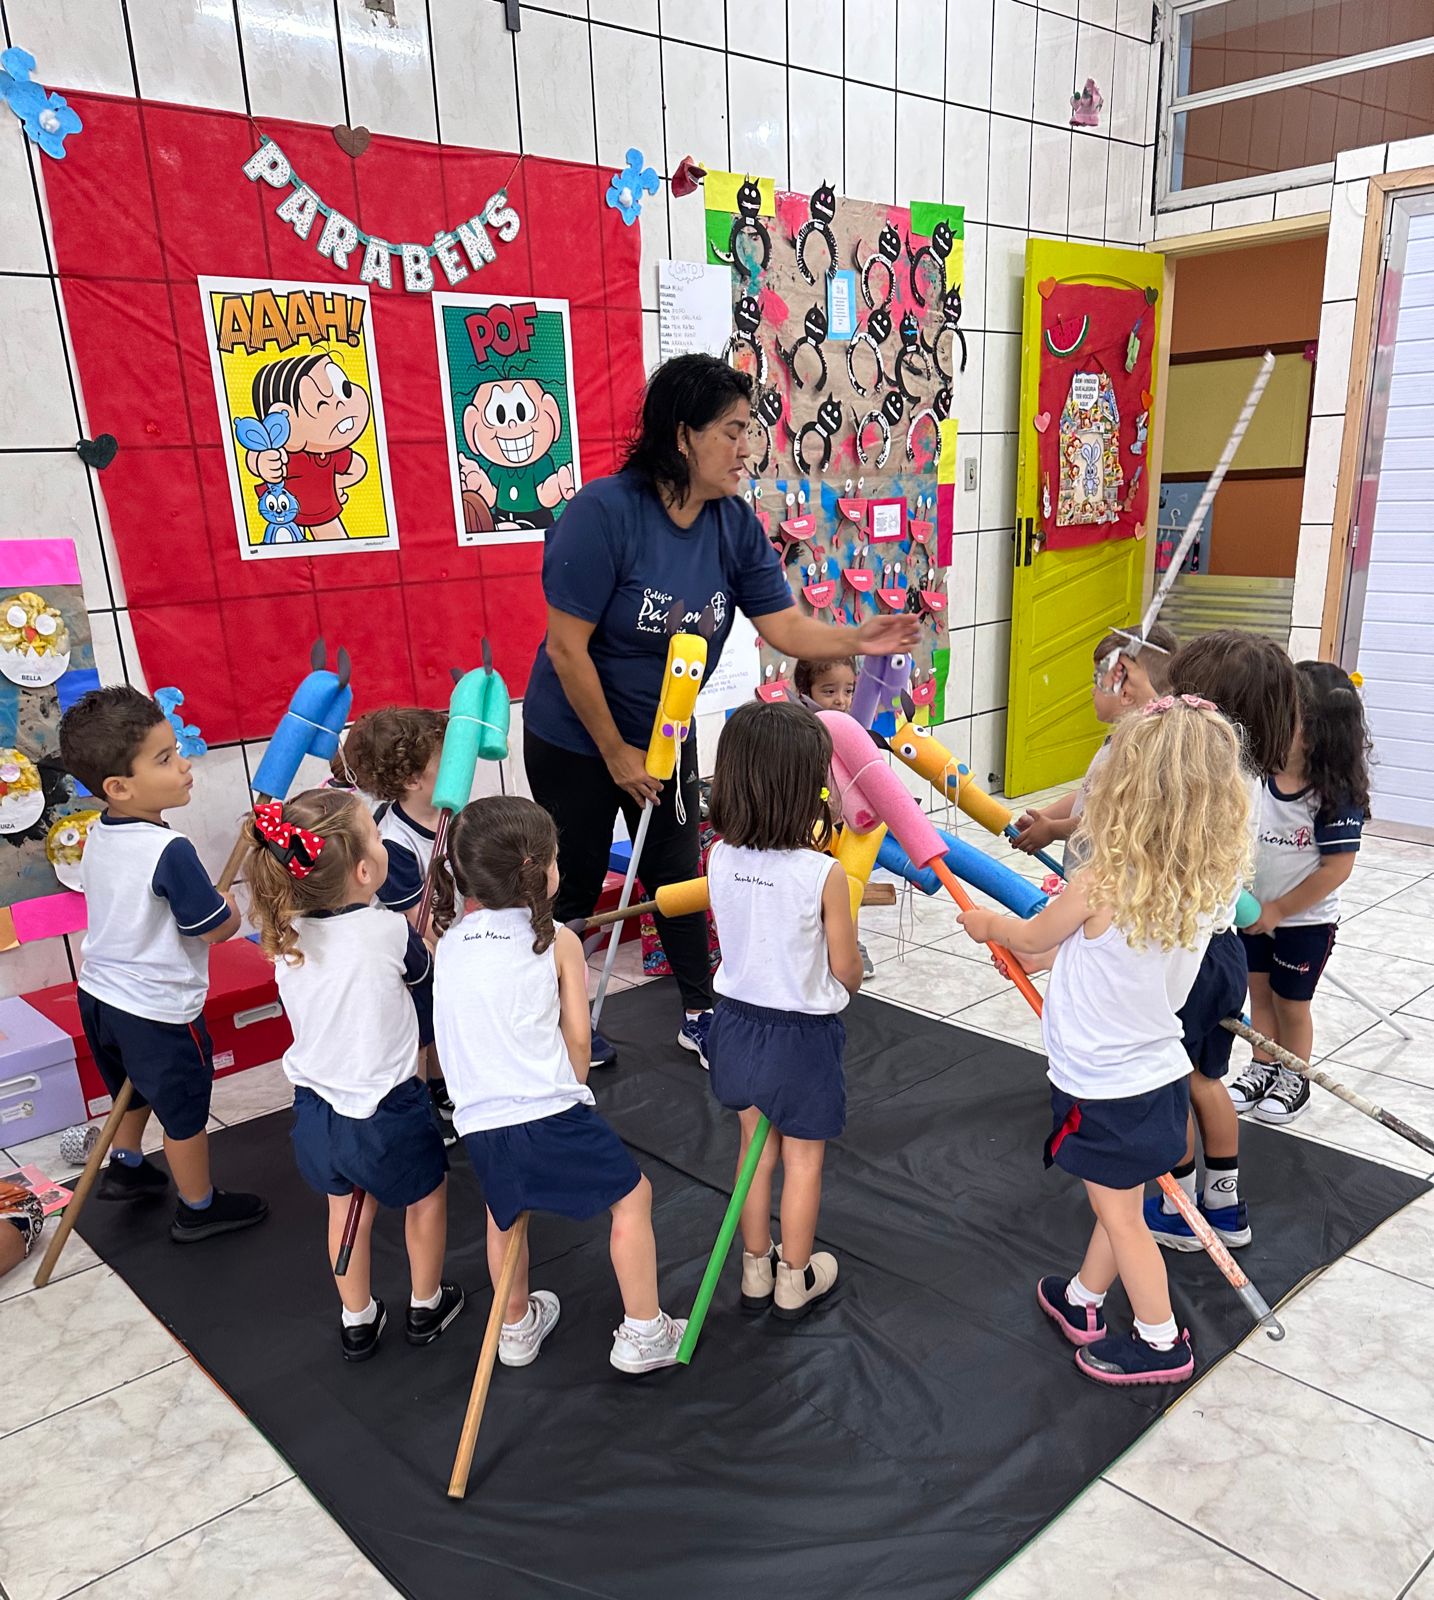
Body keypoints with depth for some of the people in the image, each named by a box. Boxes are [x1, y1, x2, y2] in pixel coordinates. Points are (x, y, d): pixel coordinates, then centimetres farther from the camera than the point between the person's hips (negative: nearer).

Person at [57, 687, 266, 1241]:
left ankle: (125, 1169, 52)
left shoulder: (99, 836, -4)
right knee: (184, 1112, 13)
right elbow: (218, 928, -23)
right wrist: (229, 902, -4)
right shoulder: (169, 851, -30)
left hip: (98, 995, 8)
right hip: (158, 1012, -8)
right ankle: (198, 1209, 31)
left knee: (138, 1089, 32)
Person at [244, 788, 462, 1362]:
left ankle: (357, 1322, 43)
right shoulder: (388, 932, -24)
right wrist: (420, 933, 14)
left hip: (315, 1108, 5)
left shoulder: (285, 936, -9)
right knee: (427, 1196, 23)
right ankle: (426, 1307, 41)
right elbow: (423, 971, -2)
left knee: (346, 1206, 27)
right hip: (386, 1113, -4)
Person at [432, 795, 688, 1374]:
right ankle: (643, 1333, 23)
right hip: (550, 1111, -5)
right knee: (631, 1195, 15)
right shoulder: (557, 941, -3)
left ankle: (517, 1327, 48)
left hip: (479, 1124, 5)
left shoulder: (449, 940, 9)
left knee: (505, 1213, 30)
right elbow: (577, 1039, 1)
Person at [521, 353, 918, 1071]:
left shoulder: (735, 524, -8)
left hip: (666, 737, 5)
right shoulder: (603, 512, -25)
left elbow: (784, 626, -8)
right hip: (575, 739, -5)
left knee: (677, 876, 15)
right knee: (574, 889, 10)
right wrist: (616, 753, -16)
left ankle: (700, 1015, 32)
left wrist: (856, 639, -28)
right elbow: (567, 648, -23)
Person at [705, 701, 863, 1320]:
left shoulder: (721, 858, -11)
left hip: (738, 1019, 5)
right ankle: (794, 1281, 32)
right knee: (803, 1158, 15)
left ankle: (756, 1271, 37)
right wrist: (845, 981, 11)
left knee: (757, 1148, 21)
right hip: (803, 1031, -4)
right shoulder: (823, 874, -24)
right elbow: (847, 972, -14)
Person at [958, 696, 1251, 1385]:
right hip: (1159, 1070, 7)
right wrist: (1048, 957, 16)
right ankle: (1083, 1301, 44)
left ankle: (1161, 1342, 30)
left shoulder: (1102, 885, -29)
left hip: (1106, 1088, -7)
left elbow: (1032, 936, -8)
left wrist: (990, 926, 12)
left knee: (1121, 1216, 13)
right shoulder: (1206, 887, -9)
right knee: (1119, 1204, 23)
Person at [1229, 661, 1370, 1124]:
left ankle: (1295, 1081, 34)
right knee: (1259, 993, 19)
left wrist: (1278, 910, -17)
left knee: (1290, 1004, 12)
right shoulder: (1259, 774, -12)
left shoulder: (1336, 796, -24)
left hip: (1305, 921, -5)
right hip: (1255, 913, 5)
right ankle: (1263, 1069, 38)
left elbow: (1336, 868, -22)